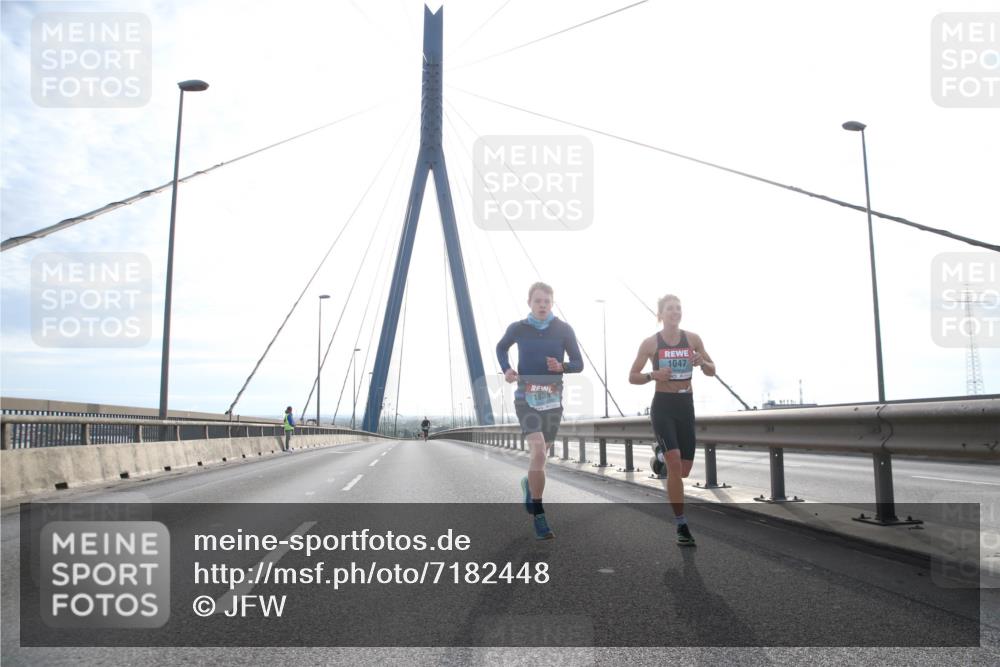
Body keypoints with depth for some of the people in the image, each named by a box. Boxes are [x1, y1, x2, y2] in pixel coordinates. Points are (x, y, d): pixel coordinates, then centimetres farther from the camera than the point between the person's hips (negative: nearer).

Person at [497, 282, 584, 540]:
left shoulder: (564, 330, -2)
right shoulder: (518, 329, -1)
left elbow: (578, 364, 4)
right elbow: (501, 348, 19)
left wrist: (562, 366, -18)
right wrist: (506, 369, -1)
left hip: (553, 398, 2)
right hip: (526, 397, -2)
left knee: (540, 452, 18)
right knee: (538, 451, -19)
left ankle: (529, 484, 52)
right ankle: (539, 517, -12)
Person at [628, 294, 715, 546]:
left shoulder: (692, 339, 3)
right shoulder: (650, 343, -4)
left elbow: (712, 371, 9)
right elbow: (632, 377, 2)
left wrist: (702, 362, -13)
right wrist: (653, 375, -17)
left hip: (686, 405, 4)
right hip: (663, 406, -3)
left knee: (684, 470, 7)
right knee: (674, 465, -18)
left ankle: (661, 453, 42)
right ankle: (681, 526, -8)